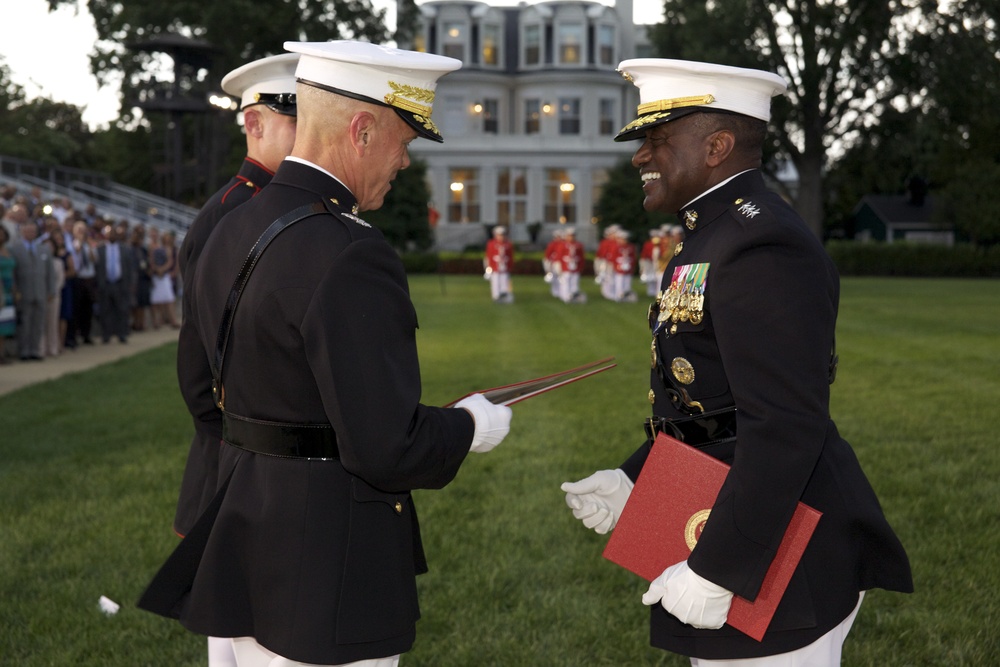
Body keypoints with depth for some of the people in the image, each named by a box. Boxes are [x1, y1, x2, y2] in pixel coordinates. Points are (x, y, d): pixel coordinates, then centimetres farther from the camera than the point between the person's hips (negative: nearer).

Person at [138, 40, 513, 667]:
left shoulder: (230, 233, 6)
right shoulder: (351, 257, -23)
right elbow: (387, 447, -24)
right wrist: (469, 427, -4)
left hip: (245, 538, 9)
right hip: (330, 562, -9)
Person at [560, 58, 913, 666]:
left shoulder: (763, 247, -21)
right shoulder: (719, 235, 13)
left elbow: (785, 428, -26)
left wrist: (715, 571, -24)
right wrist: (634, 479, 10)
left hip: (771, 563, -10)